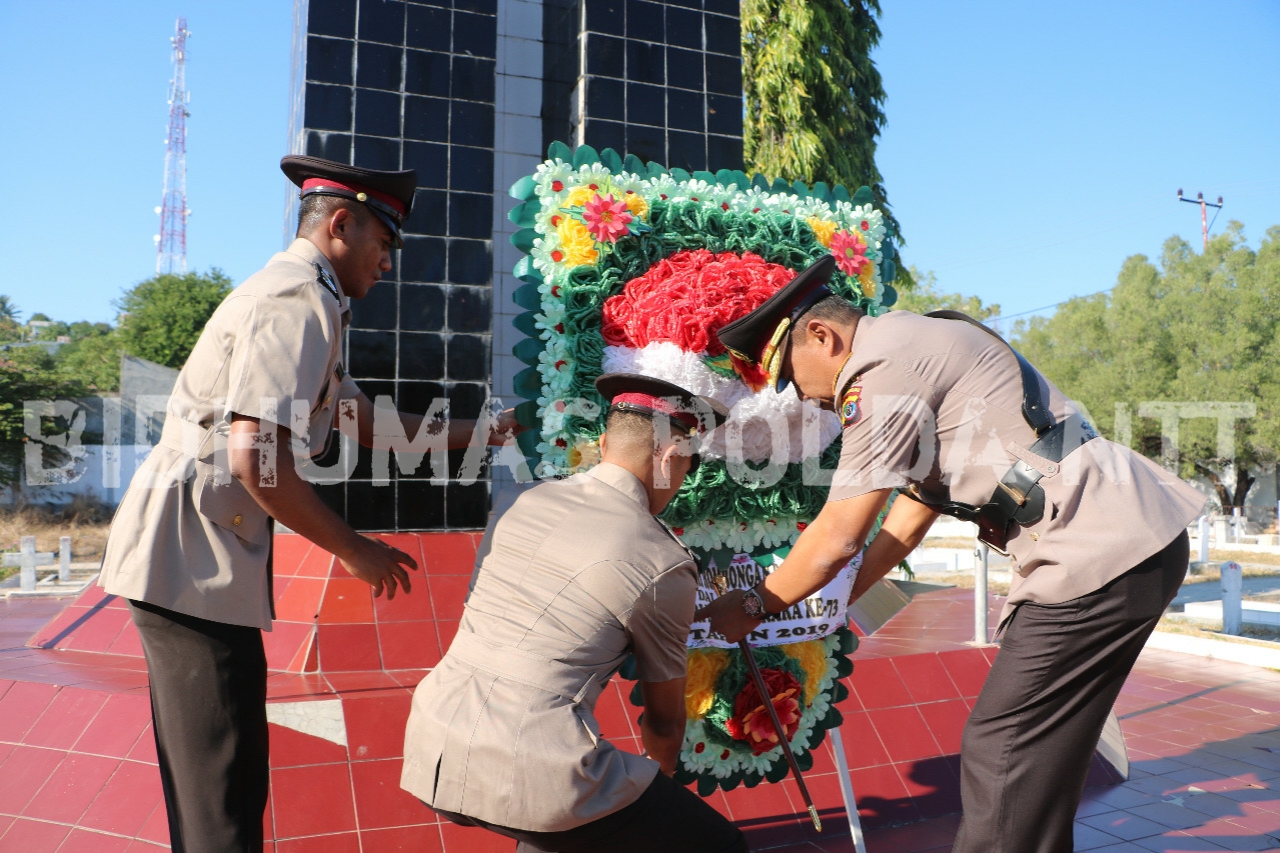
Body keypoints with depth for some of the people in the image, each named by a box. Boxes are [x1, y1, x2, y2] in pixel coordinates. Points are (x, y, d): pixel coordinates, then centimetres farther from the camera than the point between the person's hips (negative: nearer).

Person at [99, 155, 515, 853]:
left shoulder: (295, 299, 19)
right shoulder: (298, 299, -14)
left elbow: (368, 424, 23)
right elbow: (254, 459, -24)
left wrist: (475, 432, 24)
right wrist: (354, 551, -12)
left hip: (192, 557, 10)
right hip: (191, 559, -10)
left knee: (207, 781, 18)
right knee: (224, 795, -3)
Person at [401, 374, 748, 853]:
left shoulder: (531, 500, 11)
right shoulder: (665, 564, -5)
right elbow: (665, 720, 11)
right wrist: (663, 762, 33)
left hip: (429, 759, 8)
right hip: (529, 776, -7)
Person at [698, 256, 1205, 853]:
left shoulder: (883, 366, -13)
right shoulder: (920, 348, 18)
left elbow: (839, 538, -12)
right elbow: (911, 515, 22)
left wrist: (755, 606, 4)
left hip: (1102, 558, -10)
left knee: (1000, 758, -4)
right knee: (1034, 756, 17)